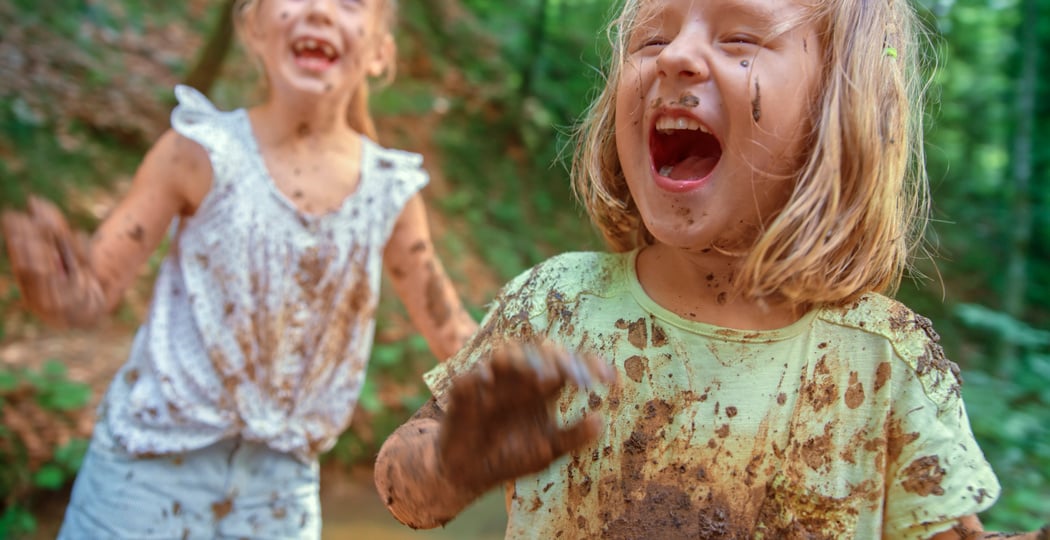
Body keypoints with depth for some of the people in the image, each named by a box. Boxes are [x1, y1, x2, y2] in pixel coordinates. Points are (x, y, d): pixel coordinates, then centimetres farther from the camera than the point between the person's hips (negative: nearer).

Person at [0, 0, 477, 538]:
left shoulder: (390, 192, -7)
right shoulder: (199, 154, -14)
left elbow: (449, 329, 5)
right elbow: (94, 287, -13)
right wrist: (51, 284, -33)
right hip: (153, 465, -2)